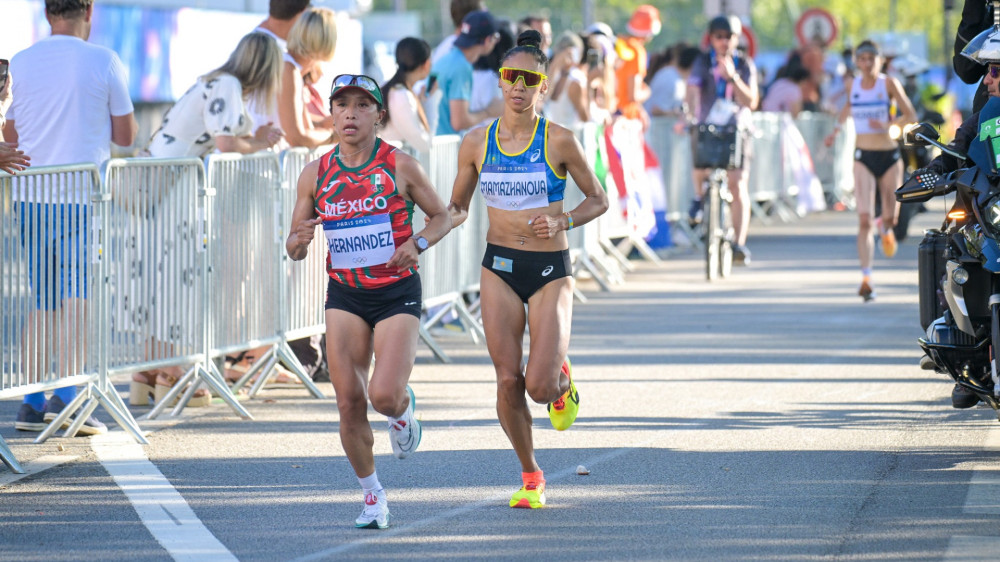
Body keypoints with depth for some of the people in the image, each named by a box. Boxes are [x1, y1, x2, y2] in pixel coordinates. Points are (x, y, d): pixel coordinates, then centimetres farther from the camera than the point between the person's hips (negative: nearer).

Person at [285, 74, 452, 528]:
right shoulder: (316, 174, 1)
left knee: (384, 395, -18)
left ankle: (403, 409, 21)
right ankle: (372, 495, 14)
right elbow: (294, 248, 8)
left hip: (397, 293, -3)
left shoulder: (400, 166, -6)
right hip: (344, 295, 3)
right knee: (349, 402, -5)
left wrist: (418, 243, -15)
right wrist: (299, 241, -16)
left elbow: (442, 216, 5)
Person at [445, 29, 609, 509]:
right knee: (508, 380, -3)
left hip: (550, 270, -3)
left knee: (539, 386, -14)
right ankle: (530, 476, 16)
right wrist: (449, 219, -10)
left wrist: (562, 222, -14)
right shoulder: (477, 143, 2)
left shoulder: (559, 141, -7)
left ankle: (562, 380, 24)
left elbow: (598, 200, 3)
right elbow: (458, 206, 13)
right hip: (499, 269, 3)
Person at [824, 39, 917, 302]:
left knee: (890, 217, 8)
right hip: (864, 157, 1)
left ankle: (886, 230, 48)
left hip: (889, 155, -1)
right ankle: (866, 279, -16)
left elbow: (911, 116, -7)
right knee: (864, 219, -13)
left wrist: (889, 124, -23)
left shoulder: (889, 84, -6)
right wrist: (836, 129, 16)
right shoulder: (853, 85, 3)